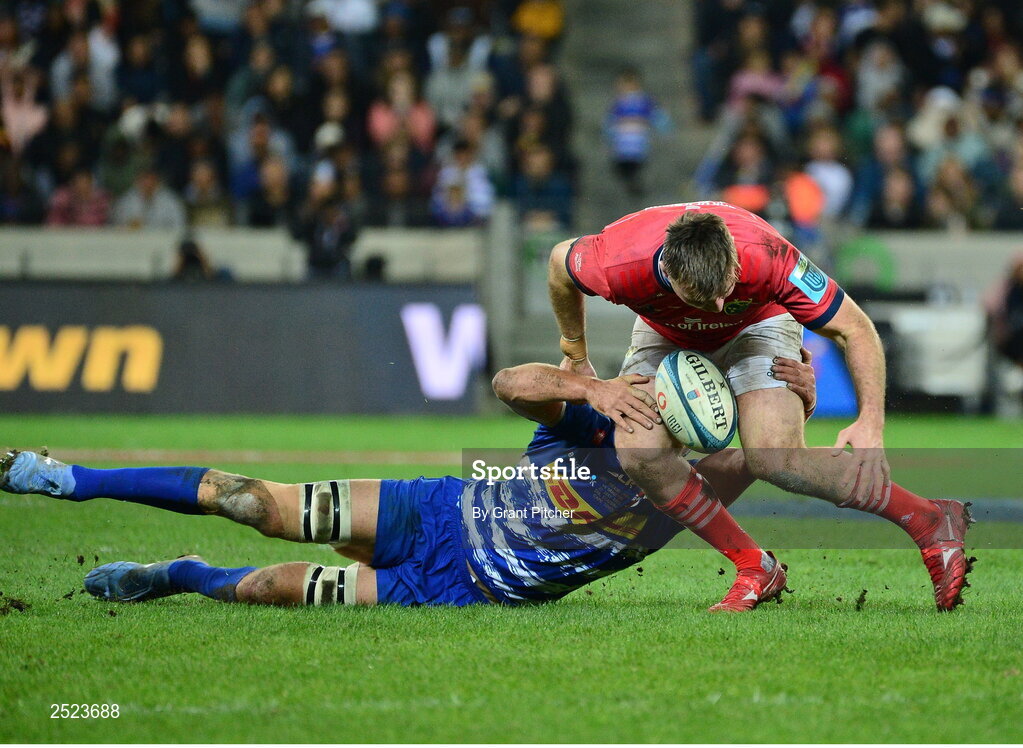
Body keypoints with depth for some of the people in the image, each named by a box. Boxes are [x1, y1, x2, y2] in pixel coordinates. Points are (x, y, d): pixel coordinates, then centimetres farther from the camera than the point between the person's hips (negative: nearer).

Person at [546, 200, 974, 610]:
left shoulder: (766, 258, -41)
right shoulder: (619, 266, -38)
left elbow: (854, 330, -28)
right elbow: (561, 261, -12)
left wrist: (871, 424, -39)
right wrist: (574, 354, 1)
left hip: (757, 326, -2)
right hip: (666, 337, 2)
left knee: (775, 460, -25)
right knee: (639, 455, -21)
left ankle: (930, 522, -13)